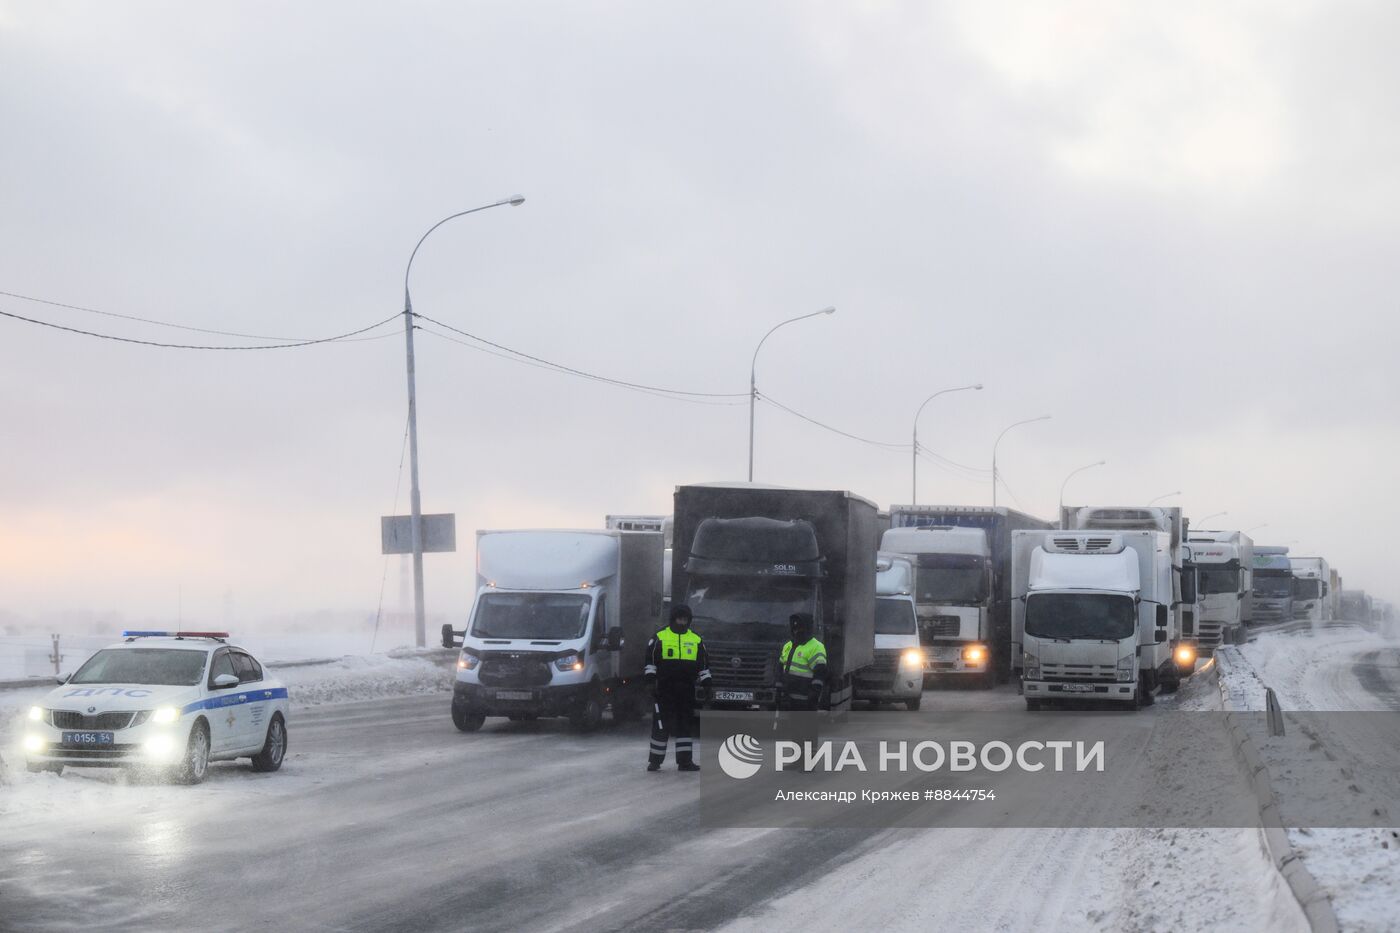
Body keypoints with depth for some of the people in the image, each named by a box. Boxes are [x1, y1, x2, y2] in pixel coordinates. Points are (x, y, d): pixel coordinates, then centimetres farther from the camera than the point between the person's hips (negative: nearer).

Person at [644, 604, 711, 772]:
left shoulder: (696, 640, 12)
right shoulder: (659, 638, 3)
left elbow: (704, 665, 17)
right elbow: (650, 661, 2)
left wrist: (706, 685, 10)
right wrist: (651, 681, -7)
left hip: (687, 689, 3)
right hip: (664, 687, -3)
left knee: (686, 724, 3)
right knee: (661, 725, -1)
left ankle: (685, 760, 7)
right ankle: (655, 760, 5)